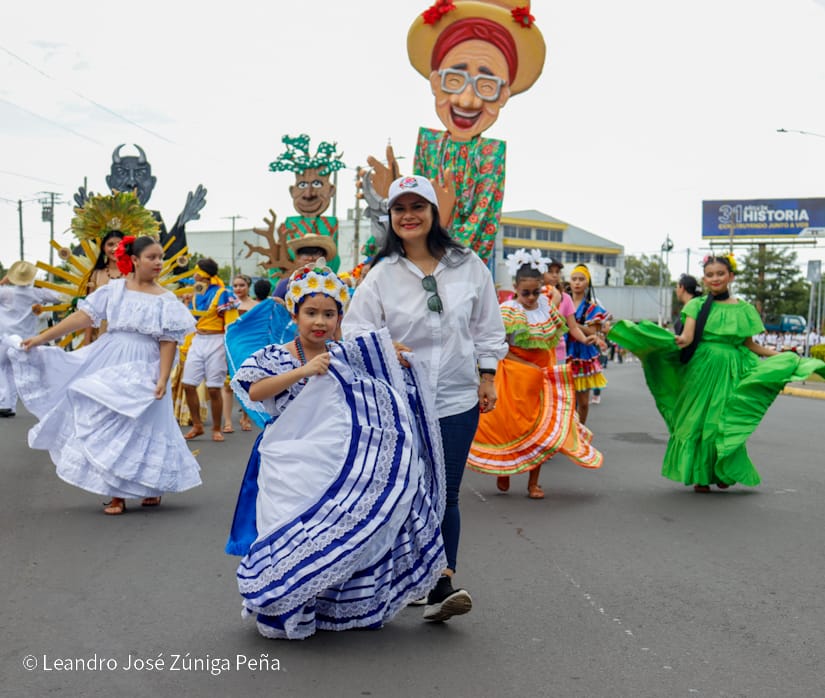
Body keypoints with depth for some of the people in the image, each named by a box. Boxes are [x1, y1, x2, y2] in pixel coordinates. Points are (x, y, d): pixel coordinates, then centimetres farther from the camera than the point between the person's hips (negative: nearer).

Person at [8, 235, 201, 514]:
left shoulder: (165, 299, -4)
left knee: (141, 429, 0)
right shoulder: (114, 289, 2)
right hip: (108, 363, 3)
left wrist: (163, 378, -15)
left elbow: (168, 342, -7)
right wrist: (42, 338, -5)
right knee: (107, 425, 4)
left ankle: (152, 487, 19)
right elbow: (83, 316, 0)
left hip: (142, 370, -3)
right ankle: (117, 494, 13)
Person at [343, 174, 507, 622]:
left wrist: (487, 375, 9)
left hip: (457, 399, 1)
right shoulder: (382, 274, 0)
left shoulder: (467, 265, 5)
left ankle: (442, 586, 4)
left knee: (445, 495, 0)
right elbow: (355, 329, -3)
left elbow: (486, 327, 11)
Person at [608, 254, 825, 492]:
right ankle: (700, 476, 13)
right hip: (700, 370, -1)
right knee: (697, 419, 1)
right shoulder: (697, 305, 4)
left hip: (730, 374, 1)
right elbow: (687, 336, -10)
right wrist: (679, 340, -33)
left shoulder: (744, 310, 8)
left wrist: (782, 355, 8)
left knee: (725, 422, 1)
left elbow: (750, 345, 15)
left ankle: (723, 473, 22)